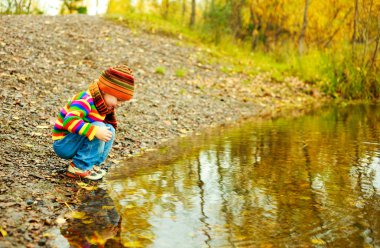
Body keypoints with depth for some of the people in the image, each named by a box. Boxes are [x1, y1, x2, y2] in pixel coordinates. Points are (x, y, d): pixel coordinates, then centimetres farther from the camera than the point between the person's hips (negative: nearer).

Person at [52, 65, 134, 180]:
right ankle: (79, 167, -20)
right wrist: (95, 131, -43)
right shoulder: (86, 101, -25)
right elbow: (69, 121, -39)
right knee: (98, 127, -27)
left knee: (110, 129, 5)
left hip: (76, 143, 9)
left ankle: (93, 164, -1)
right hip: (63, 145, -9)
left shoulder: (103, 106, 6)